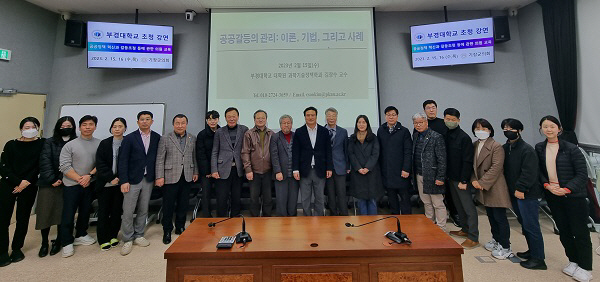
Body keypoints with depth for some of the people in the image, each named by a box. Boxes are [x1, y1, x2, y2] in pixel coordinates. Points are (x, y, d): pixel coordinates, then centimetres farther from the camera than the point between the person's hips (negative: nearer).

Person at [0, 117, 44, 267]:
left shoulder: (42, 144, 1)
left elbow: (39, 166, -3)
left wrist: (26, 182, -10)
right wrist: (18, 182, -12)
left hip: (29, 188, -1)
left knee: (23, 219, 5)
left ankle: (17, 248, 22)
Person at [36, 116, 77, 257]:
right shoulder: (49, 142, 5)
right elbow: (45, 163, -3)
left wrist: (62, 180, -10)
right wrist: (52, 179, -12)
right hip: (48, 183, 1)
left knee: (63, 213, 5)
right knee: (45, 212, 2)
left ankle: (58, 241, 20)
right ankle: (44, 243, 18)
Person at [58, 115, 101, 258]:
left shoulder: (99, 144, 0)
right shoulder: (70, 145, -4)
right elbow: (64, 166, -8)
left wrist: (89, 175, -14)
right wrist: (79, 179, -12)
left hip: (90, 184, 2)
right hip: (72, 185, -2)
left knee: (85, 211, 15)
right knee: (68, 214, 2)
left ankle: (81, 235, 33)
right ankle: (67, 243, 17)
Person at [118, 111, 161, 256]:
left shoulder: (157, 138, 4)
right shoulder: (129, 138, -3)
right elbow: (123, 161, -5)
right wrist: (124, 181, -11)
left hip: (148, 179, 2)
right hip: (132, 179, -2)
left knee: (143, 210, 12)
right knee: (128, 211, 2)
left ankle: (138, 235, 27)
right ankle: (127, 240, 18)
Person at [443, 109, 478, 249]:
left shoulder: (464, 137, -13)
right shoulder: (445, 135, 7)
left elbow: (467, 161, -16)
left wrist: (463, 180, -17)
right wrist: (446, 176, 7)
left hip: (461, 179, -7)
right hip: (451, 177, 7)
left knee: (469, 207, 0)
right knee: (458, 205, 17)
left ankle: (473, 238, 7)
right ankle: (465, 229, 32)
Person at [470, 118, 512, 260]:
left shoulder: (496, 146, -13)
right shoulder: (475, 145, 9)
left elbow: (496, 167, -19)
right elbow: (472, 165, 11)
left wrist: (482, 182, -19)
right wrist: (474, 180, -3)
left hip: (495, 188, -7)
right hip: (482, 187, 7)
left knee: (500, 217, 1)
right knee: (491, 216, 19)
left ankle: (505, 248, 13)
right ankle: (496, 240, 34)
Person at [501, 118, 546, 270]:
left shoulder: (527, 150, -13)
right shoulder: (505, 148, 8)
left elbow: (529, 173, -18)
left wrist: (520, 188, -18)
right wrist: (511, 189, 7)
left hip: (527, 194, -8)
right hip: (514, 193, 8)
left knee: (530, 225, -2)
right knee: (524, 223, 18)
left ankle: (538, 259, 9)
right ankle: (533, 251, 32)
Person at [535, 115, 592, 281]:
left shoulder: (571, 148, -8)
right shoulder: (539, 148, 2)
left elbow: (582, 174, -8)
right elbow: (539, 171, 6)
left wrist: (566, 189, -17)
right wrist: (547, 185, -10)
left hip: (573, 195, -3)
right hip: (552, 195, 3)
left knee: (580, 231, 4)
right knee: (563, 230, 14)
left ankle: (585, 268, 19)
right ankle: (573, 261, 30)